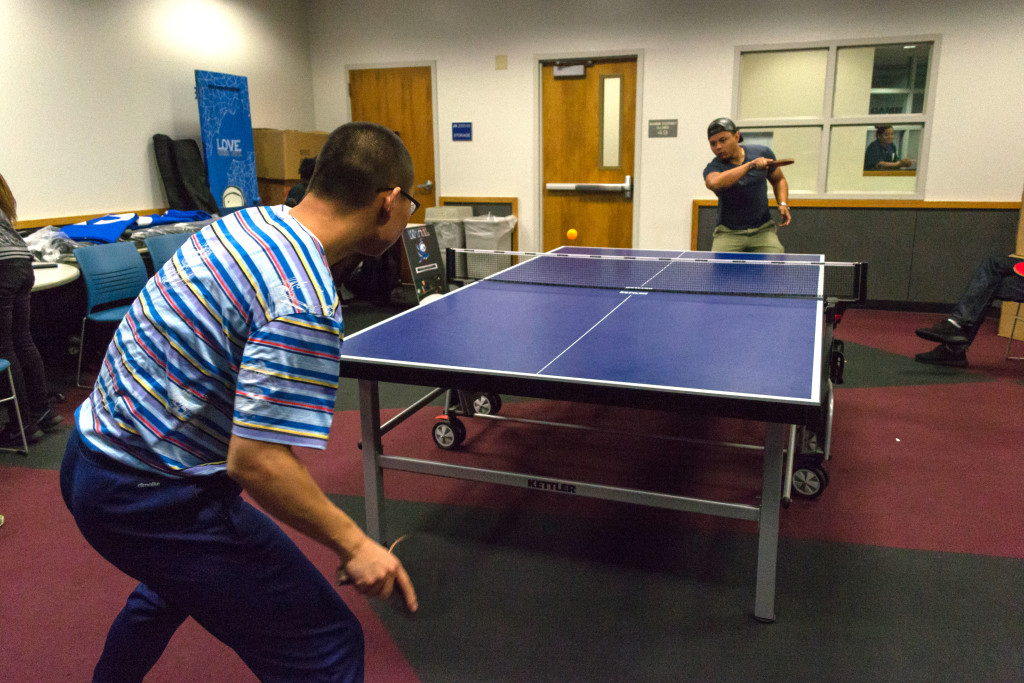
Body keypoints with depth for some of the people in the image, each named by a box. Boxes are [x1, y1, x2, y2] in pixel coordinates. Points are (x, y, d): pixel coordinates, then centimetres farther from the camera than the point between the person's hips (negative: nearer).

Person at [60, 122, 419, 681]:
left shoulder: (241, 220, 0)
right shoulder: (306, 305, -27)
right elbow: (257, 461, -29)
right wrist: (352, 544, -18)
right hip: (151, 498, -10)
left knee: (176, 581, 38)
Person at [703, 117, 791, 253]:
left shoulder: (762, 153, 1)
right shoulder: (713, 167, -9)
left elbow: (778, 180, 18)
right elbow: (714, 183, -35)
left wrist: (783, 204, 0)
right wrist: (750, 165, -34)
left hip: (763, 230, 2)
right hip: (728, 232, -1)